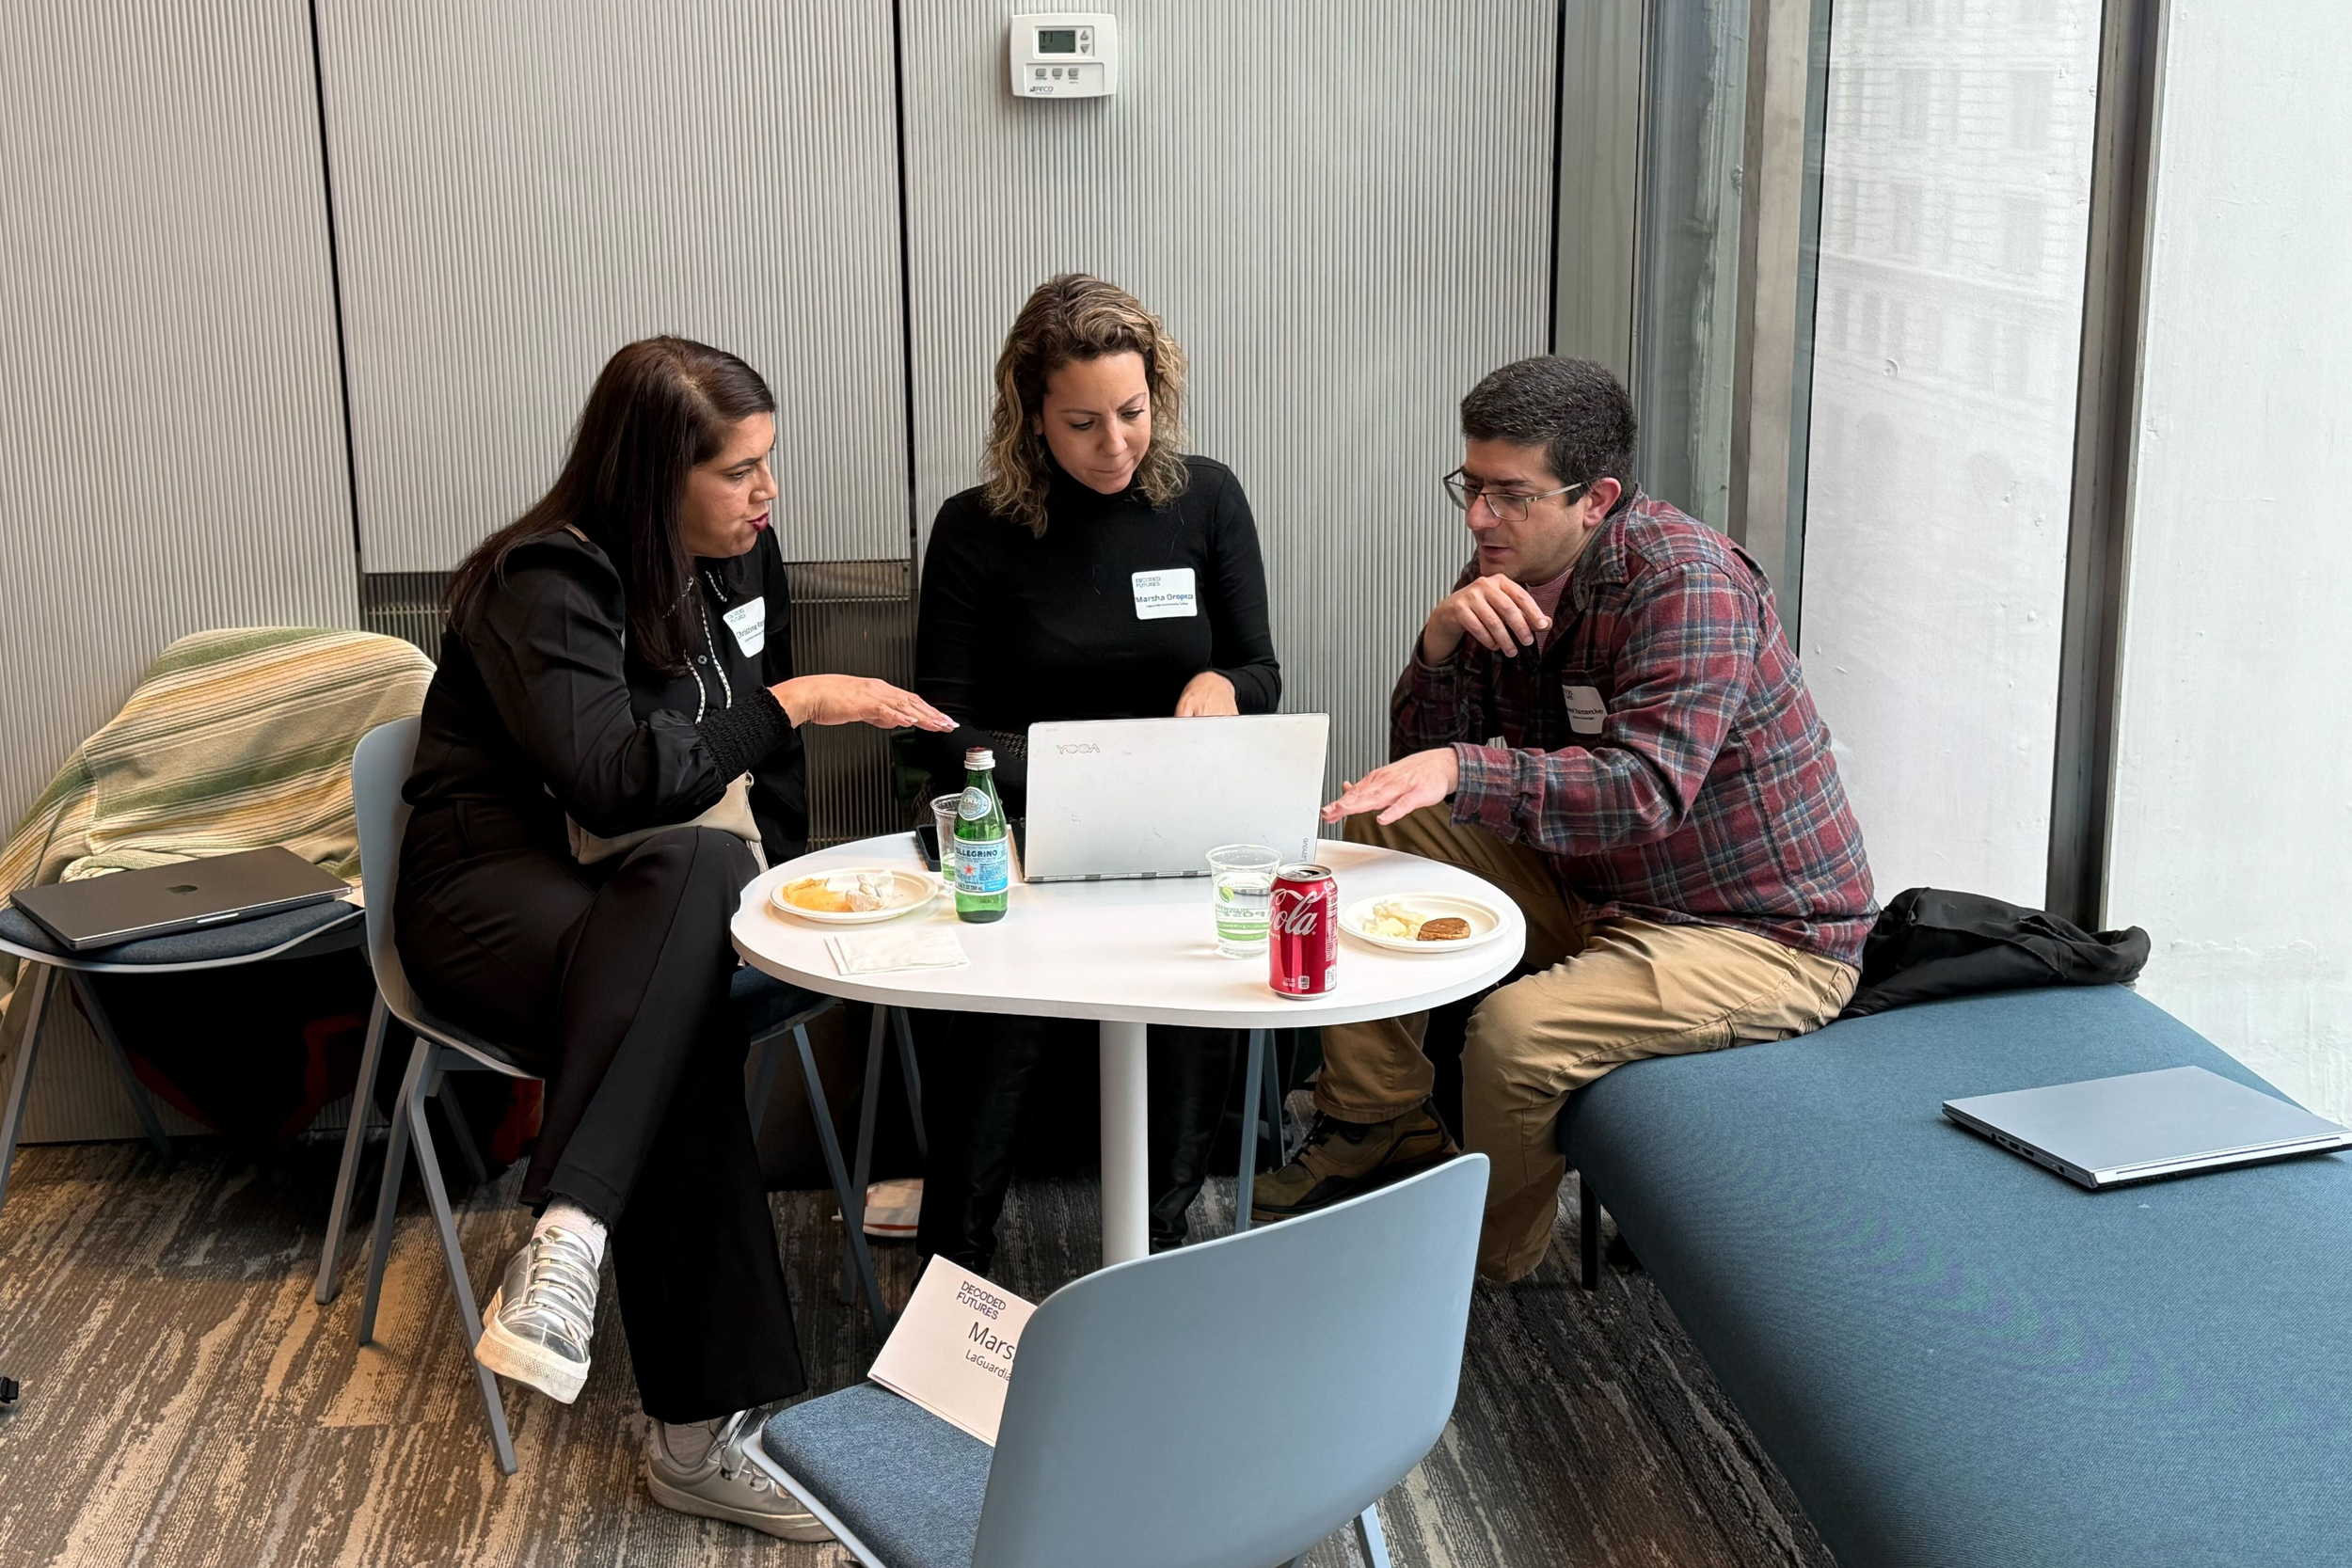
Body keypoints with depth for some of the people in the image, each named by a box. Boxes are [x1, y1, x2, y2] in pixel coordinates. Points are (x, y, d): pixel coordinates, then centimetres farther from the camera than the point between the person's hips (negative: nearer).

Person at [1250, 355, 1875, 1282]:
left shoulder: (1686, 581, -23)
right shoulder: (1510, 572, 2)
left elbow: (1645, 790, -35)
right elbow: (1421, 761, 1)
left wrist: (1462, 772, -46)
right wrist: (1442, 643, -19)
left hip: (1758, 935, -8)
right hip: (1591, 893, 9)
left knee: (1517, 1036, -30)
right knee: (1377, 830, 0)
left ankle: (1472, 1275, -1)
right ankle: (1376, 1130, 4)